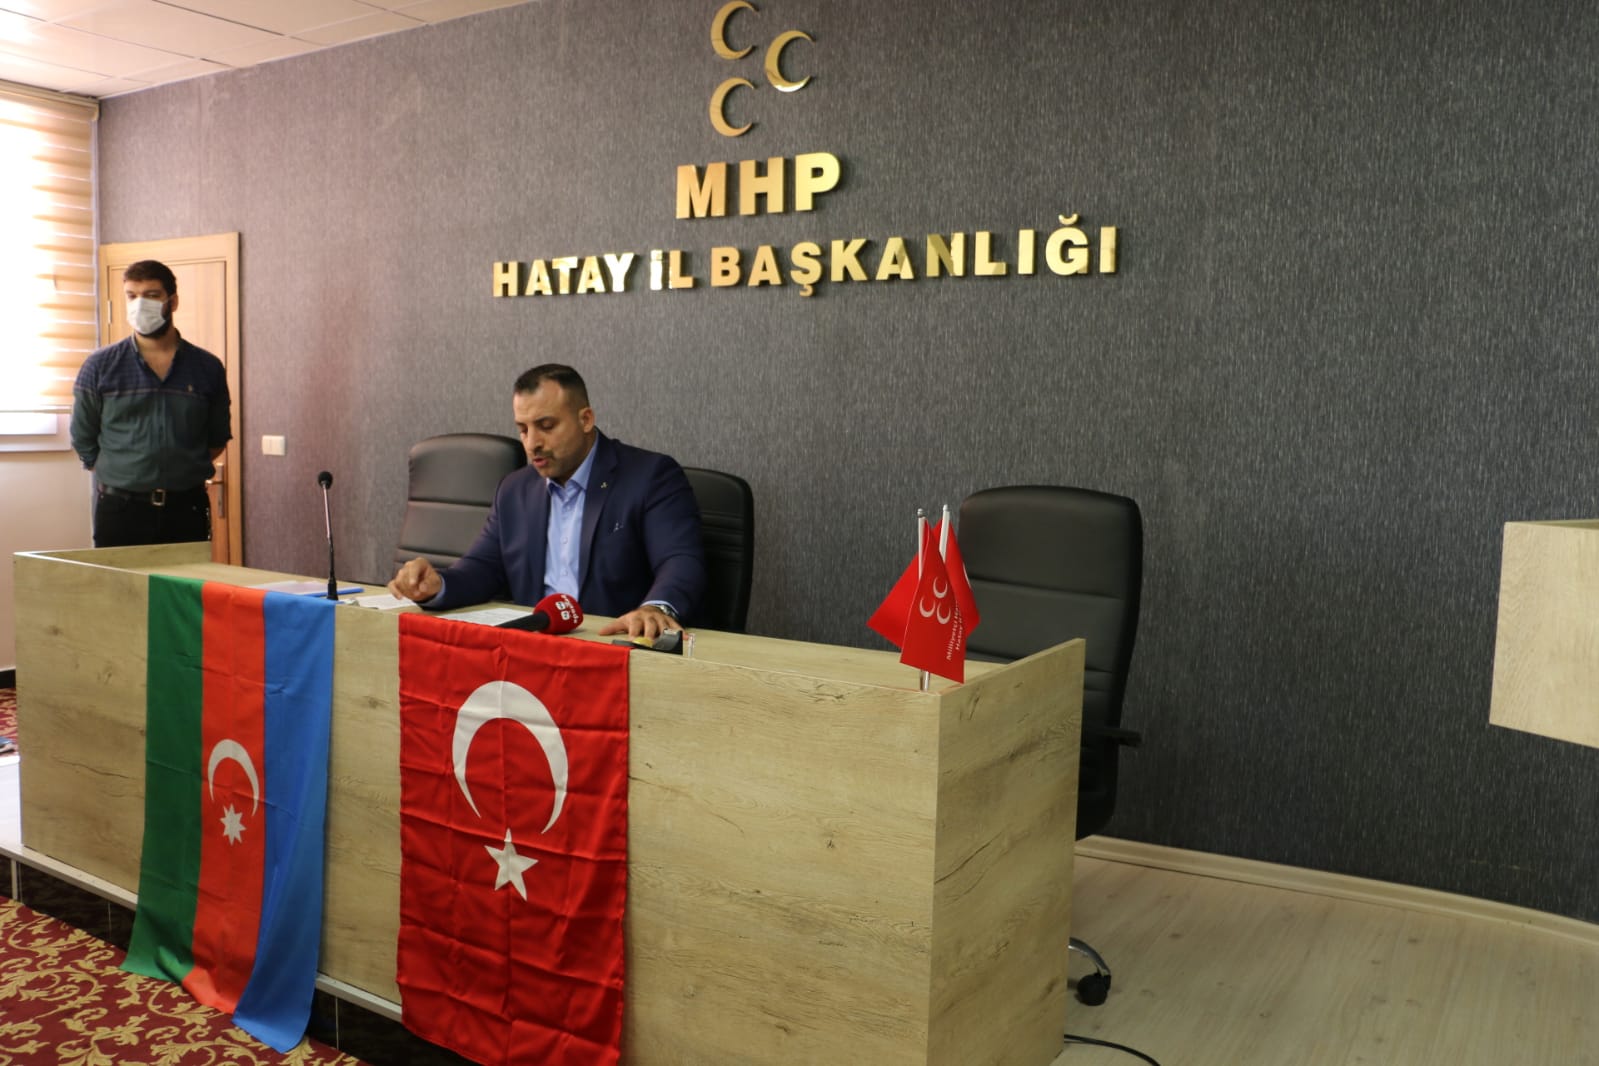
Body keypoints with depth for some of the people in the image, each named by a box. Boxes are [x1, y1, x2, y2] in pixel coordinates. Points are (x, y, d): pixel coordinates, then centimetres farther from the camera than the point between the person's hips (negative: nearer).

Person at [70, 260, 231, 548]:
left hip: (187, 510, 1)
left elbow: (217, 440, 15)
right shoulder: (100, 367, 3)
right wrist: (126, 474, 6)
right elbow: (83, 441, 9)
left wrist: (183, 472, 6)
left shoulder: (208, 368, 5)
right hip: (120, 510, -1)